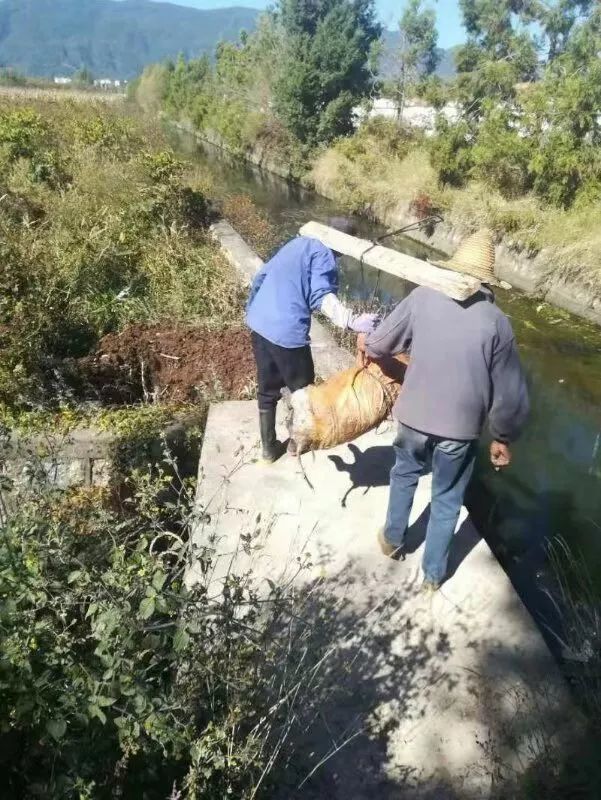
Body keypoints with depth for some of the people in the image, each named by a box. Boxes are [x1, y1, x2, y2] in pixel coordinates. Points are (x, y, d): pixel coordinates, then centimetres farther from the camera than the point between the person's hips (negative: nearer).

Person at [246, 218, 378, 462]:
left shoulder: (298, 243, 18)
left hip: (258, 323, 9)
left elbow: (262, 276, 23)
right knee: (302, 392, 13)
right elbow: (321, 297, -26)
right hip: (286, 331, -8)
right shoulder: (324, 254, -8)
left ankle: (269, 447, 32)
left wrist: (253, 311, 34)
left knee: (267, 389, 20)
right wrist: (352, 321, -38)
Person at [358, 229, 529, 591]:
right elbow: (510, 393, -8)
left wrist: (367, 345, 27)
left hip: (414, 418, 2)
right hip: (460, 429, -1)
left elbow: (384, 340, 4)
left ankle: (393, 539, 47)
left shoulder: (423, 297, -9)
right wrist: (504, 437, 7)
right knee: (447, 500, 18)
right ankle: (433, 574, 33)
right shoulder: (496, 321, -12)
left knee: (404, 474, 29)